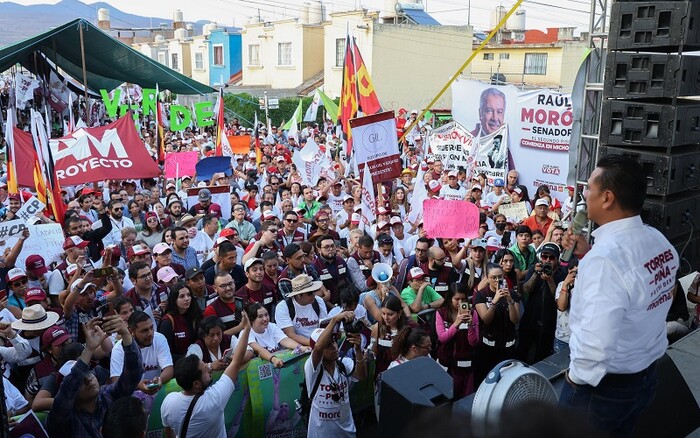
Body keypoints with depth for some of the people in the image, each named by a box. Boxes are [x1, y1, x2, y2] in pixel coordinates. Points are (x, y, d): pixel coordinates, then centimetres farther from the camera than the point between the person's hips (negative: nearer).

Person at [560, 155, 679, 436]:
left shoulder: (606, 257, -31)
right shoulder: (659, 241, -3)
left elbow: (596, 343, -36)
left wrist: (577, 376, -18)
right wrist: (588, 256, 8)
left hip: (603, 387, -8)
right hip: (647, 376, 8)